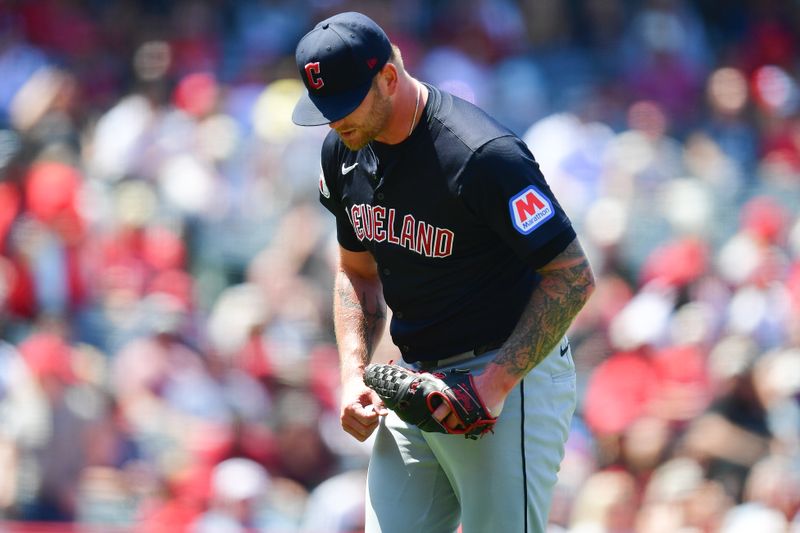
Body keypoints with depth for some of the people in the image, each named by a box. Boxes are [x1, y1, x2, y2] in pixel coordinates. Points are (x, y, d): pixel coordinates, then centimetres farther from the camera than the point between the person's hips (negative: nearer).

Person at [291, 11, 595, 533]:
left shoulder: (484, 156, -22)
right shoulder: (344, 152, 3)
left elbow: (573, 276, -18)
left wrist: (498, 381, -22)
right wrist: (354, 377, 3)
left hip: (515, 376, -7)